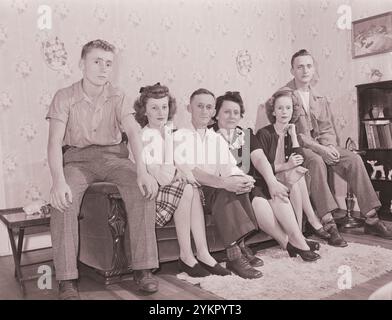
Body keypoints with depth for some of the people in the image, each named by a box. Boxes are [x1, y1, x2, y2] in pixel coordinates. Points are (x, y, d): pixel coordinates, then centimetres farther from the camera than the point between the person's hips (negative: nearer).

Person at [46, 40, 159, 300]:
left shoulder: (118, 97, 4)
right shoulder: (65, 97, -1)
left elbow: (134, 132, -11)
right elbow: (55, 141, -13)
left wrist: (142, 171, -29)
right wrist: (58, 180, -31)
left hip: (113, 156, 1)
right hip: (77, 158, -1)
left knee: (143, 190, -28)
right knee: (63, 200, -32)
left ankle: (143, 268, -20)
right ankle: (67, 279, -22)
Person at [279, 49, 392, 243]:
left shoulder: (319, 98, 16)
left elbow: (327, 128, 12)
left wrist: (329, 146, -11)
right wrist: (318, 148, -22)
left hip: (321, 146, 6)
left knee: (354, 159, -16)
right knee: (316, 162, -37)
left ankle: (371, 219, -12)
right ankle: (328, 224, -37)